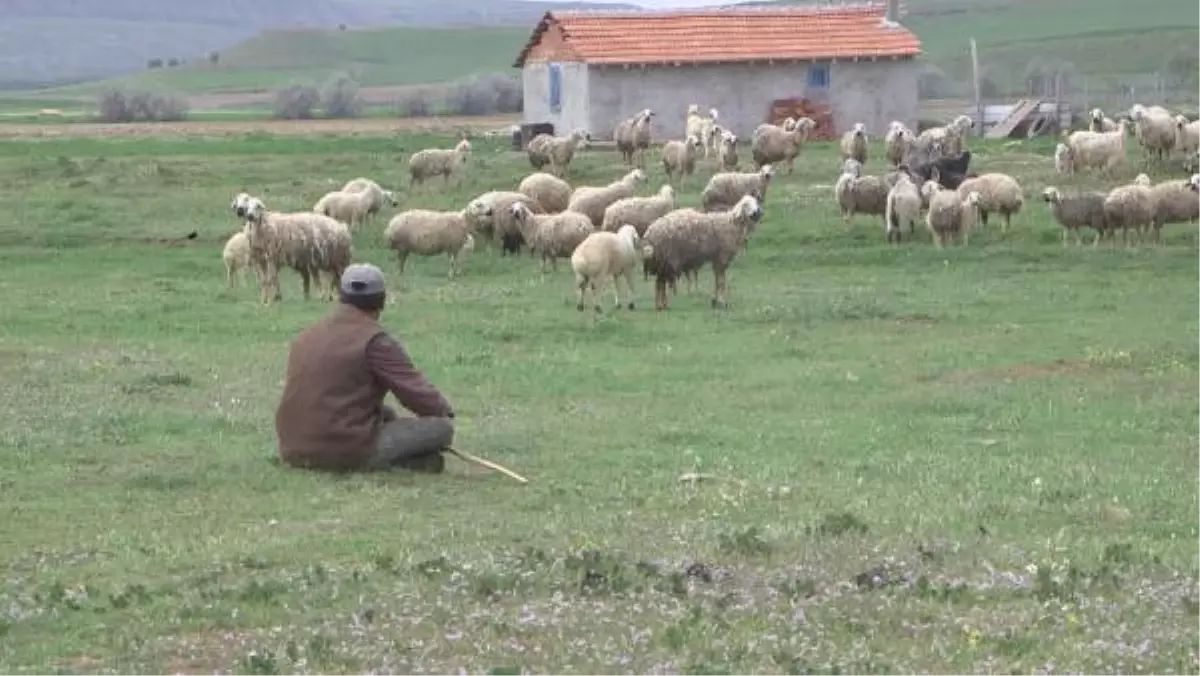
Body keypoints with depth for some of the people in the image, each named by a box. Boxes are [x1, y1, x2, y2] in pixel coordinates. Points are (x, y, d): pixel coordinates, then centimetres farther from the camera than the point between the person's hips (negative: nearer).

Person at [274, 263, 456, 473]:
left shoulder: (305, 337, 14)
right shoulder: (373, 340, -9)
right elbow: (413, 388, -8)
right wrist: (445, 410, 12)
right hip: (348, 453, -8)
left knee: (387, 414, 33)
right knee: (442, 427, -4)